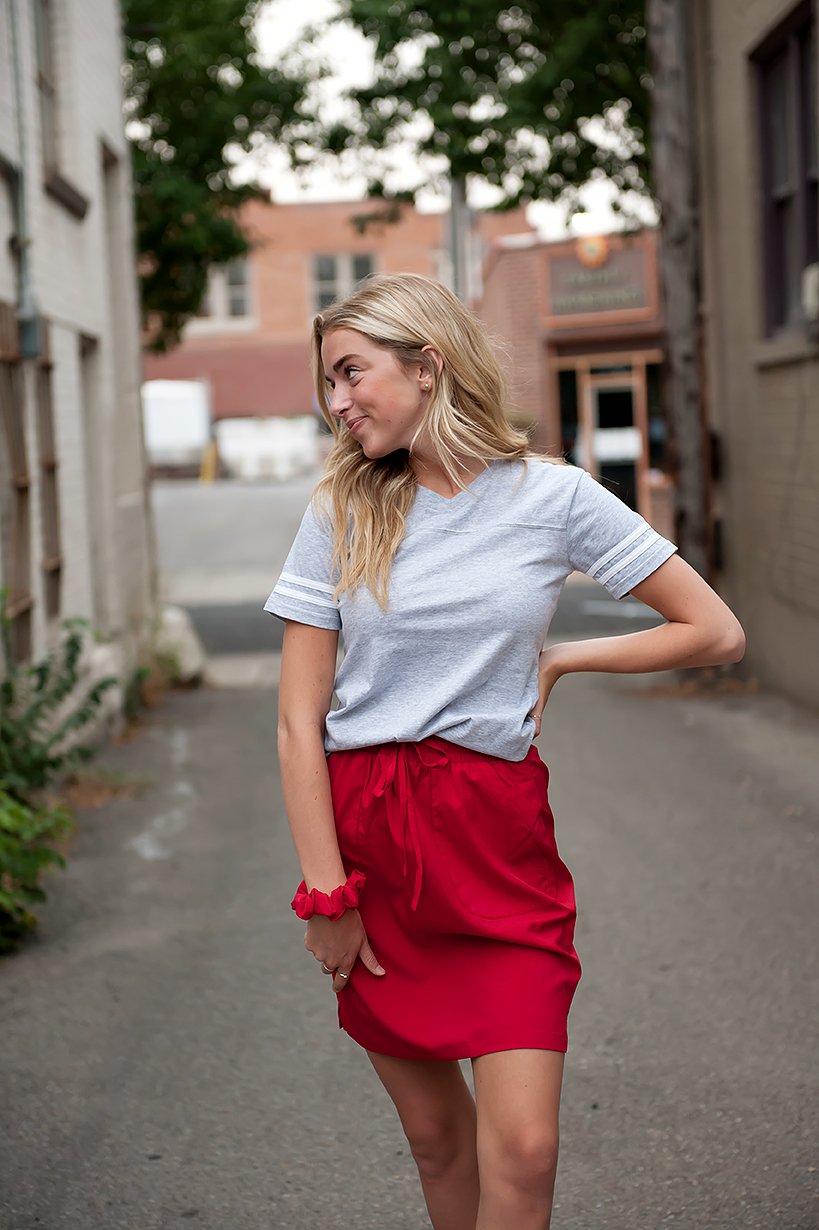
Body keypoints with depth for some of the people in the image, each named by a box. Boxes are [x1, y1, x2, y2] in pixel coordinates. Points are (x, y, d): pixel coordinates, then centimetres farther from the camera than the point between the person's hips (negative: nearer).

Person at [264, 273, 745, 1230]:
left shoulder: (552, 496, -2)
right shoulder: (340, 512, 1)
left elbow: (716, 634, 1)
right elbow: (298, 721, -2)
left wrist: (559, 659, 0)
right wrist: (326, 893, -6)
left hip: (495, 837, -1)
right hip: (360, 827, 2)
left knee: (523, 1150, -11)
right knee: (437, 1140, 10)